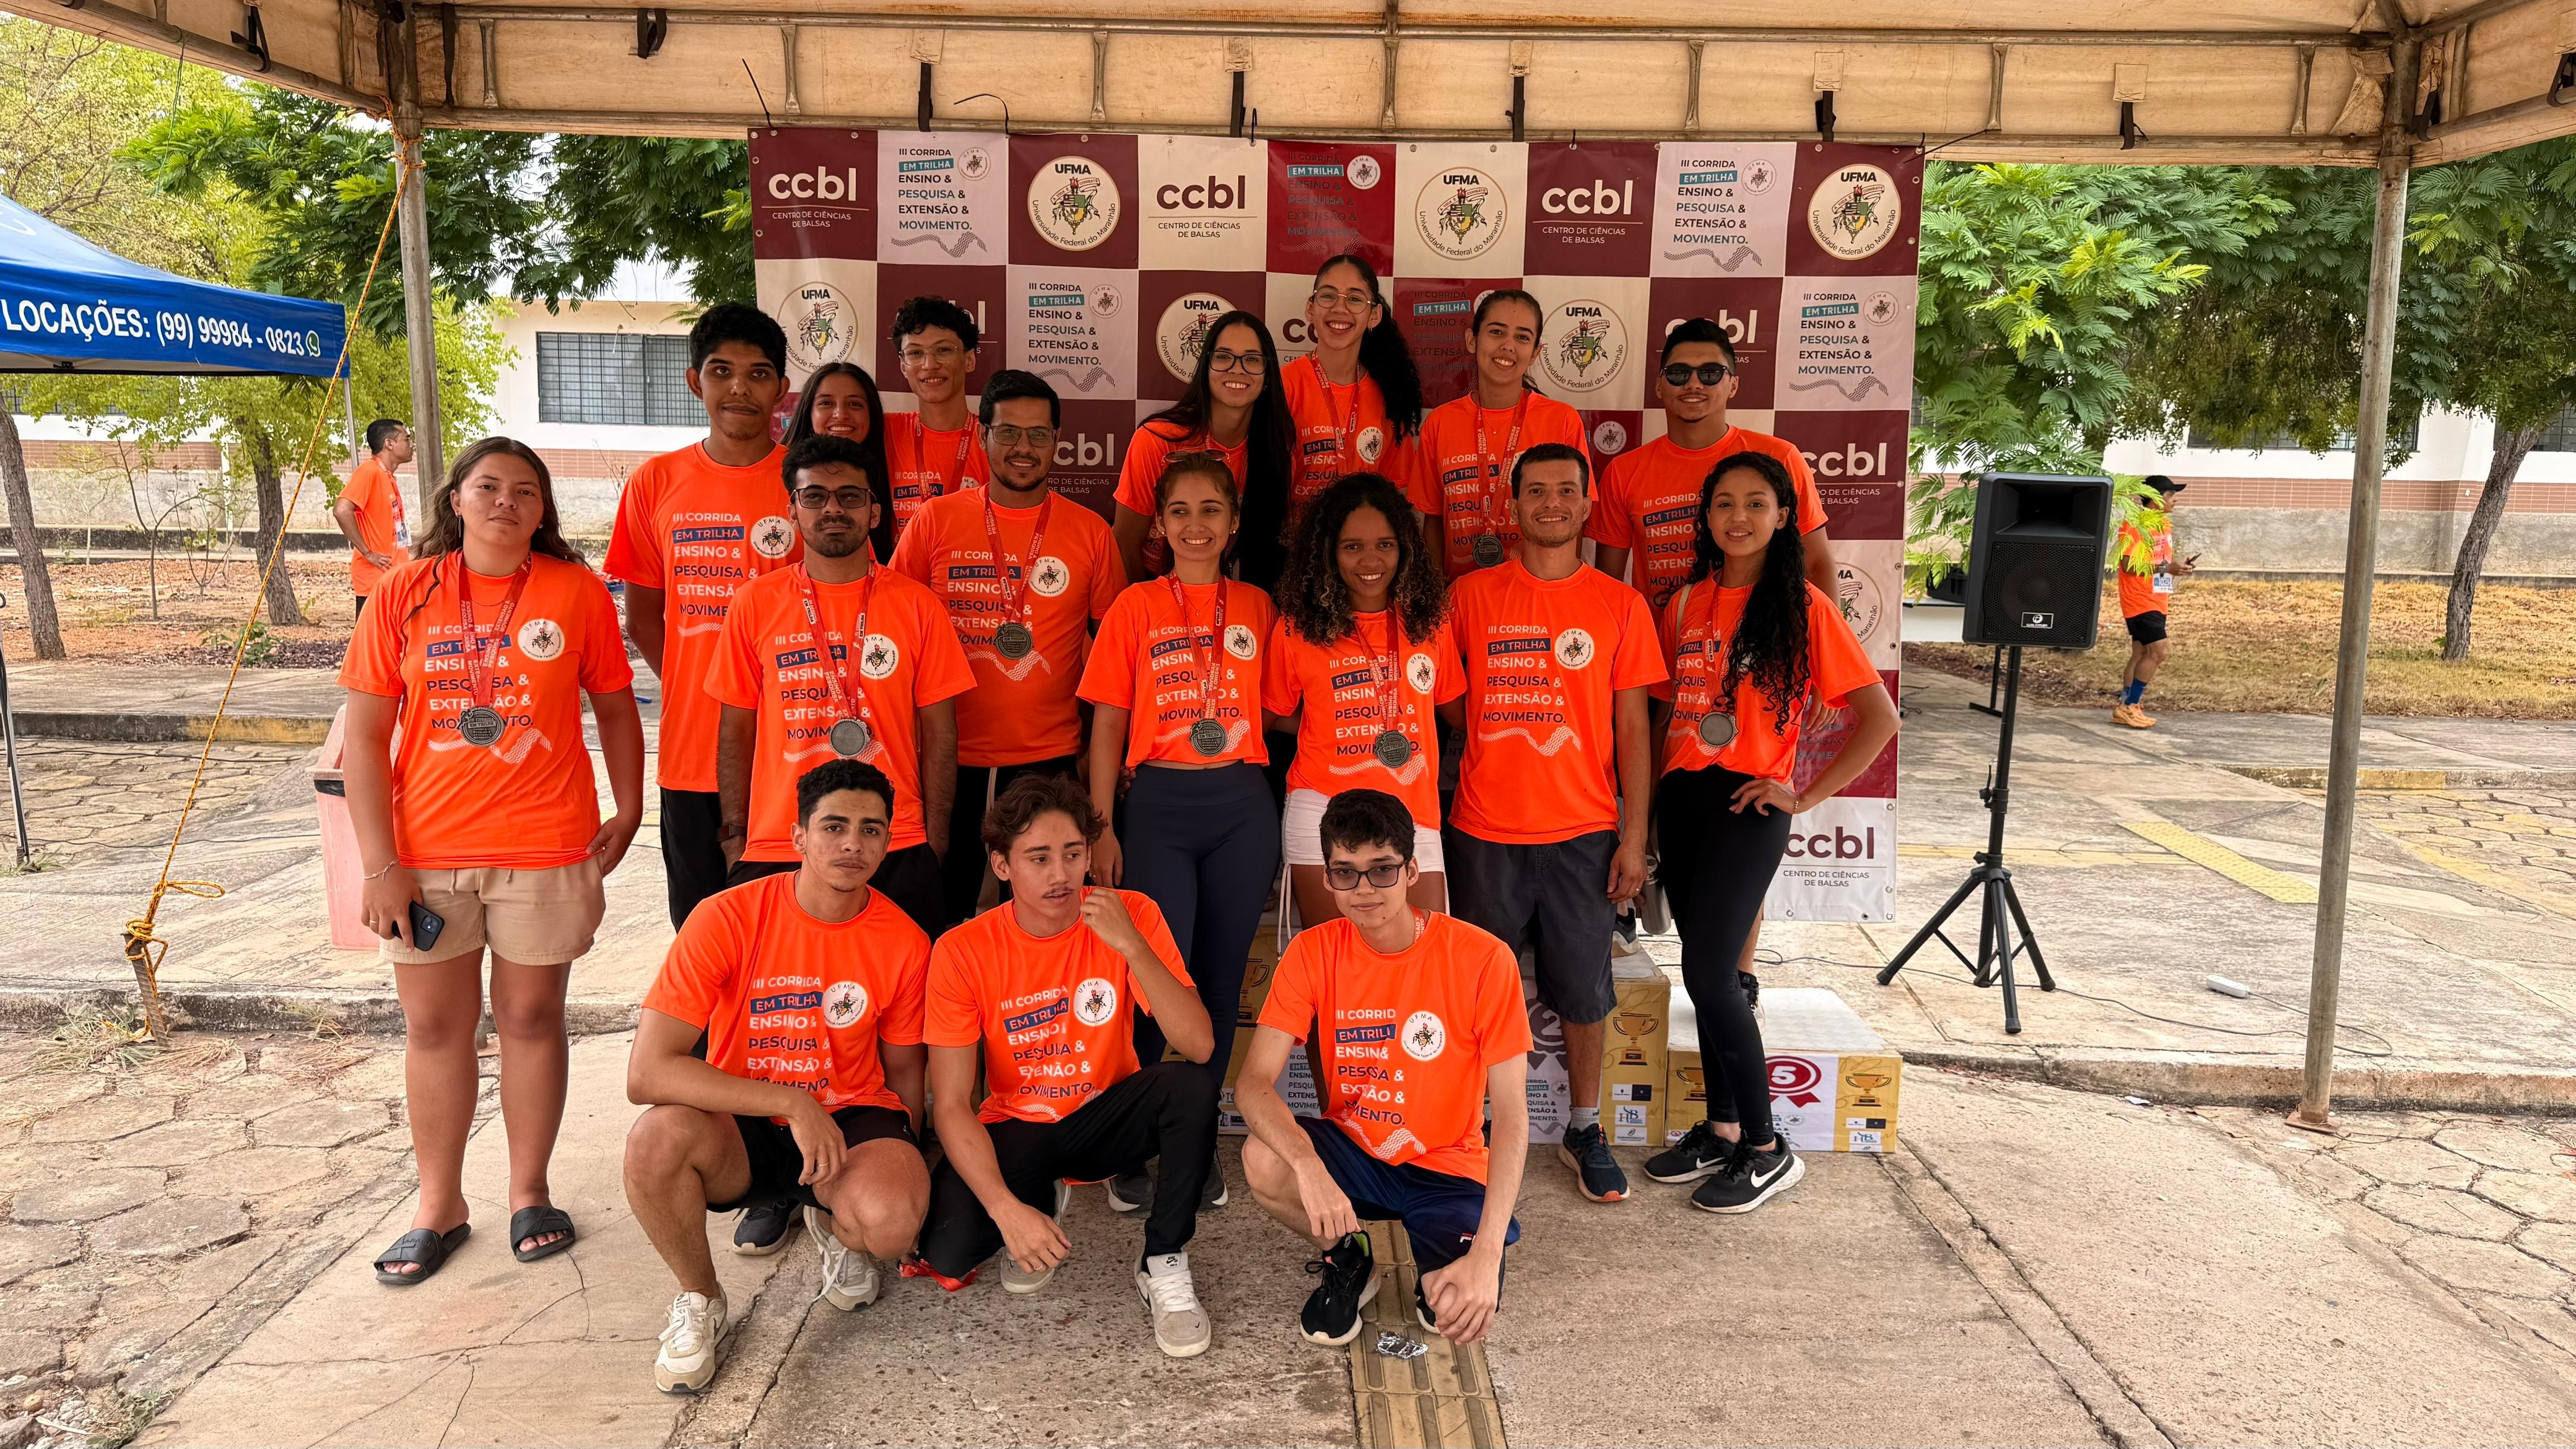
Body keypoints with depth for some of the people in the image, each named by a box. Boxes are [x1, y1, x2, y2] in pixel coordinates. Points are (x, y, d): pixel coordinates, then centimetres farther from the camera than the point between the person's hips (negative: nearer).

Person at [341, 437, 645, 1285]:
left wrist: (628, 813, -2)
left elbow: (616, 708, 7)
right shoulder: (405, 593, -1)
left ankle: (530, 1193, 27)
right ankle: (439, 1206, 27)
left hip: (545, 849, -1)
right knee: (434, 1026, 11)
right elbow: (365, 736, -1)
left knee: (531, 1018, 10)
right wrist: (380, 863, -6)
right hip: (427, 852, 1)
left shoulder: (576, 591, -2)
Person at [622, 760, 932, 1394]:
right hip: (740, 1128, 0)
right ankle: (699, 1299, -3)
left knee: (891, 1223, -32)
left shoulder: (905, 943, -8)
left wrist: (899, 1168, -4)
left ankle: (836, 1225, 10)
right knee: (656, 1137, -34)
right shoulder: (727, 919, -16)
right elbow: (647, 1073, -23)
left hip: (852, 1119, 1)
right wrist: (795, 1104, -28)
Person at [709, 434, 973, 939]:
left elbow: (938, 733, 4)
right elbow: (735, 730, 7)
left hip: (897, 850, 0)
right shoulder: (755, 603, 4)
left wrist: (935, 842, 0)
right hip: (775, 852, 0)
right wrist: (735, 838, 3)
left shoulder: (918, 606, 2)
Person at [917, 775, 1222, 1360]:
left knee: (1192, 1089, -31)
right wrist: (1006, 1208, -29)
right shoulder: (963, 952, -17)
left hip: (1106, 1117, 0)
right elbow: (951, 1105, -16)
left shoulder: (1130, 916, -15)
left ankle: (1164, 1268, -10)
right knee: (947, 1251, -25)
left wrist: (1131, 944, -37)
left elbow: (1198, 1046, -26)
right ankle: (1042, 1204, 11)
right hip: (1016, 1129, 0)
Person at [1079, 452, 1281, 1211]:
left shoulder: (1257, 608, 8)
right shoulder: (1136, 607, 3)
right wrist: (1100, 827, -3)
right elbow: (1109, 723, 2)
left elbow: (1269, 713, 11)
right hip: (1159, 805, -2)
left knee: (1220, 979, 8)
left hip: (1242, 806, 2)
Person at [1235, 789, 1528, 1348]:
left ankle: (1439, 1266, 12)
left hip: (1447, 1168, -2)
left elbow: (1511, 1116, -18)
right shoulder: (1313, 954, -10)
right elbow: (1254, 1083, -18)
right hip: (1351, 1152, 2)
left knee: (1464, 1312, -27)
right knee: (1263, 1161, -30)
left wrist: (1486, 1256, -27)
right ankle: (1347, 1259, 3)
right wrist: (1308, 1167, -39)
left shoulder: (1481, 959, -18)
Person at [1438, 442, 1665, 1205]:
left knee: (1584, 991, 8)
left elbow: (1632, 728, 2)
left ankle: (1585, 1130, 26)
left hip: (1584, 832, 0)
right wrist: (1495, 740, 0)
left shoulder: (1620, 605, 2)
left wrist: (1634, 836, -1)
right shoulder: (1472, 595, 2)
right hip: (1485, 832, 0)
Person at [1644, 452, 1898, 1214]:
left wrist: (1807, 796, -9)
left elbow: (1879, 718, -7)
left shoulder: (1803, 607, -6)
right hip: (1680, 795, 6)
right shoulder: (1688, 601, 10)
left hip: (1746, 806, -6)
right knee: (1709, 972, 11)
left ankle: (1767, 1151, 5)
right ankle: (1721, 1131, 23)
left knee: (1708, 972, -9)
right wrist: (1655, 788, 10)